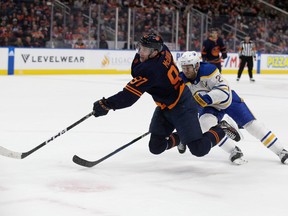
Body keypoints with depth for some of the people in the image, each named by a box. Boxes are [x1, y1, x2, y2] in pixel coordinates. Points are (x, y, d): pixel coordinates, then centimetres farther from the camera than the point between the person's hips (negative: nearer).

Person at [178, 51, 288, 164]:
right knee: (205, 123, -28)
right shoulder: (182, 81, -19)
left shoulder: (207, 70, -33)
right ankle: (234, 151, -13)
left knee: (251, 124, -5)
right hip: (210, 107, 3)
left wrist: (204, 99, -47)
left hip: (228, 99, -3)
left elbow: (223, 91, -38)